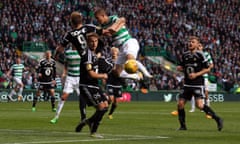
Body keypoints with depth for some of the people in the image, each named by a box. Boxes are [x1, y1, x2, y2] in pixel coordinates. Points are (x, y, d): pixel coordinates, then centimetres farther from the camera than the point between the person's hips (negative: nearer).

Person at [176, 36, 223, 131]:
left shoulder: (200, 55, -7)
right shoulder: (185, 55, 9)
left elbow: (207, 69, -6)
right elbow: (182, 67, 20)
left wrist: (196, 74, -17)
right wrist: (179, 68, -4)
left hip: (198, 84, -6)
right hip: (187, 84, 6)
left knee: (199, 105, -17)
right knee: (180, 104, 0)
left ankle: (217, 119, -4)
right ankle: (183, 126, 14)